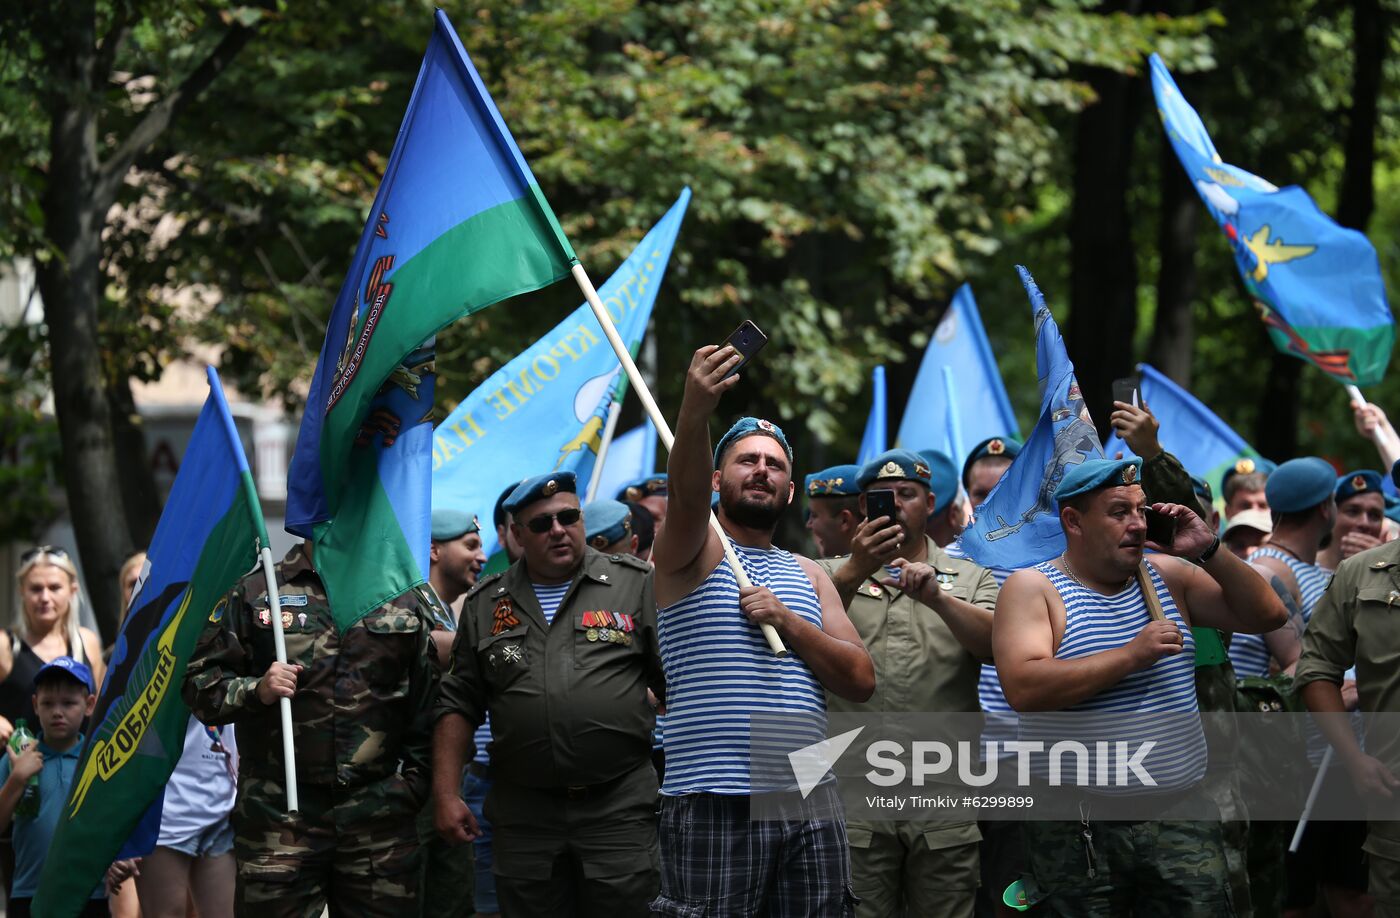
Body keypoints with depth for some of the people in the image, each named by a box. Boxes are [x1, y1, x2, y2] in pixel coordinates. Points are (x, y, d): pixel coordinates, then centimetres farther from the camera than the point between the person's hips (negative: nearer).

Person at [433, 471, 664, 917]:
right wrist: (446, 795, 5)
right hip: (524, 811, 2)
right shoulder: (485, 604, 11)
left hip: (619, 808, -2)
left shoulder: (635, 584, 3)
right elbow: (458, 704, 13)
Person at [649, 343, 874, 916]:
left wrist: (786, 620, -5)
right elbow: (687, 496, -19)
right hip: (714, 805, -5)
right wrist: (695, 410, -38)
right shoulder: (691, 552, 6)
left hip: (809, 804, 5)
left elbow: (861, 680, 10)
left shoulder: (807, 575, 20)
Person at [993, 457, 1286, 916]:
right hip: (1080, 829, -3)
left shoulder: (1167, 574, 10)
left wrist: (1209, 551, -4)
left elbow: (1267, 615, 10)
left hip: (1183, 816, 3)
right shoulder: (1032, 589, -4)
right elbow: (1024, 688, -20)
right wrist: (1132, 655, -21)